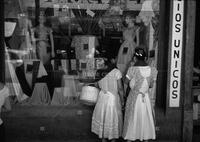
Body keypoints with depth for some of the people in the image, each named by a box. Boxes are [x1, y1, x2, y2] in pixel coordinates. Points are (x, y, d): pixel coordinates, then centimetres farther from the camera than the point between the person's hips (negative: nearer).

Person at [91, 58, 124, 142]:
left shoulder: (100, 72, 0)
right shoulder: (116, 72, -14)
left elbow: (99, 86, 5)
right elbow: (120, 88, -12)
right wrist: (122, 100, -2)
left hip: (102, 97, 4)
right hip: (113, 98, -4)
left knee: (102, 116, 16)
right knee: (113, 118, 11)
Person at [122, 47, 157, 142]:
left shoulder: (132, 69, -17)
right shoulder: (152, 70, -8)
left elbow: (126, 81, -4)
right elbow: (151, 85, 1)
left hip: (133, 97, -2)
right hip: (145, 97, 2)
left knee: (132, 118, 13)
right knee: (145, 119, 16)